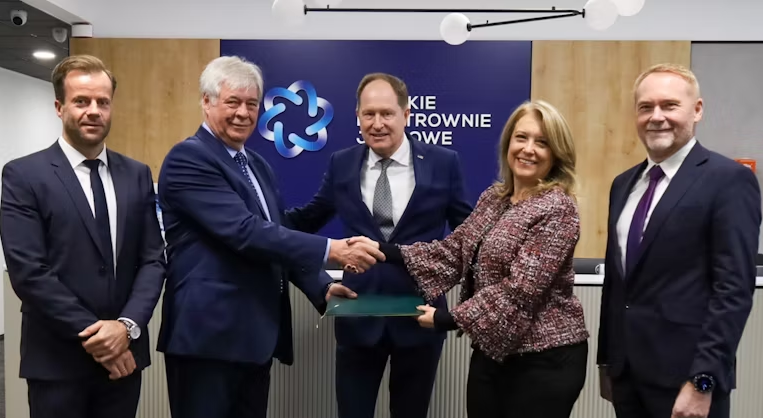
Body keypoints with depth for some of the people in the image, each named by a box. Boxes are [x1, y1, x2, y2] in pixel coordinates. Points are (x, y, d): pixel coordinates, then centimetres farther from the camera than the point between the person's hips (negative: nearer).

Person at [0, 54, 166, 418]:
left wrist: (128, 325, -12)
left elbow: (153, 260, 1)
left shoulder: (137, 175, 5)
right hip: (57, 360, -3)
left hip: (124, 355, 3)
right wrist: (92, 335, -14)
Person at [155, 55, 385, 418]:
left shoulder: (257, 165, 16)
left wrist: (321, 286, 4)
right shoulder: (187, 158, -12)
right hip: (208, 334, -8)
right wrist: (330, 250, -23)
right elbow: (244, 231, -22)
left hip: (256, 334, 8)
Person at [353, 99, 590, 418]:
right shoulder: (493, 198, 6)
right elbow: (453, 252, 2)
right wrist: (384, 251, -7)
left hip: (544, 358, -6)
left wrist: (450, 319, -20)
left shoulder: (557, 209, -16)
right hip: (490, 350, 6)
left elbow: (521, 290, -22)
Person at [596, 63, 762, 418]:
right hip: (626, 370, 6)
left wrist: (703, 381, -17)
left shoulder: (729, 180, -9)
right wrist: (606, 360, 14)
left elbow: (734, 290, -14)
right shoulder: (624, 184, 10)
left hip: (684, 374, -6)